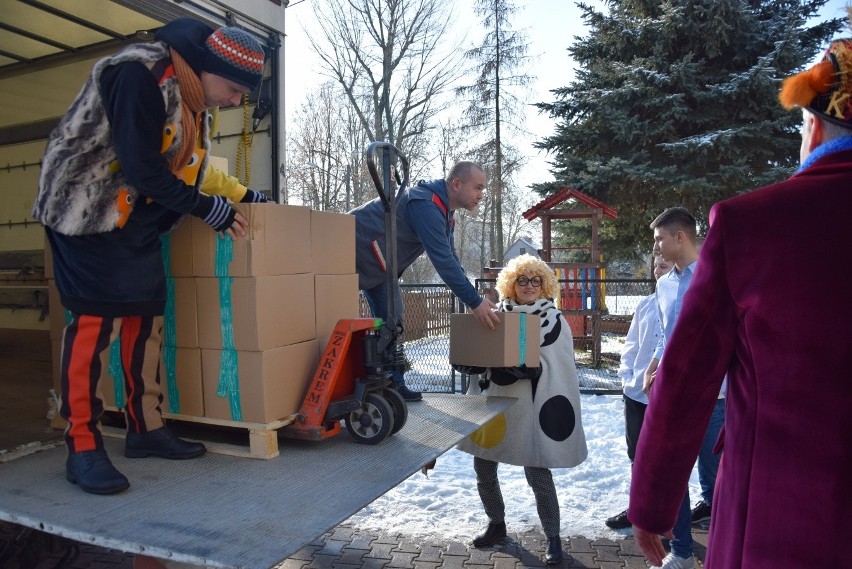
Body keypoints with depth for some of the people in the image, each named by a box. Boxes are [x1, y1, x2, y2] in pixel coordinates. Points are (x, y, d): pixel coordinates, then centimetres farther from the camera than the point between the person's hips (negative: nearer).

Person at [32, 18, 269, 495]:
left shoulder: (194, 101, 7)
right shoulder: (139, 74, -21)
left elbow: (193, 165, 19)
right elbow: (142, 167, -26)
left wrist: (243, 194, 17)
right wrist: (205, 207, -20)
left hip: (138, 222, 9)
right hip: (89, 210, -9)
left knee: (147, 316, 7)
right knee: (95, 320, -11)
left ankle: (147, 429, 17)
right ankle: (82, 449, -2)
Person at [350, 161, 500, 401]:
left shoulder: (443, 210, 4)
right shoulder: (425, 206, -29)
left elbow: (450, 258, 9)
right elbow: (442, 260, -34)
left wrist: (475, 298, 2)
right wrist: (474, 302, -30)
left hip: (377, 262, 10)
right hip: (353, 249, -10)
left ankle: (392, 384, 10)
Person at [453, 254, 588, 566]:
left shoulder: (554, 320, -2)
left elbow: (556, 369, -10)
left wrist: (524, 365, -27)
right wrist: (467, 362, -11)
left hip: (528, 408, -4)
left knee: (537, 474, 1)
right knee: (483, 468, 12)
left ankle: (553, 538, 23)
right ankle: (496, 524, 36)